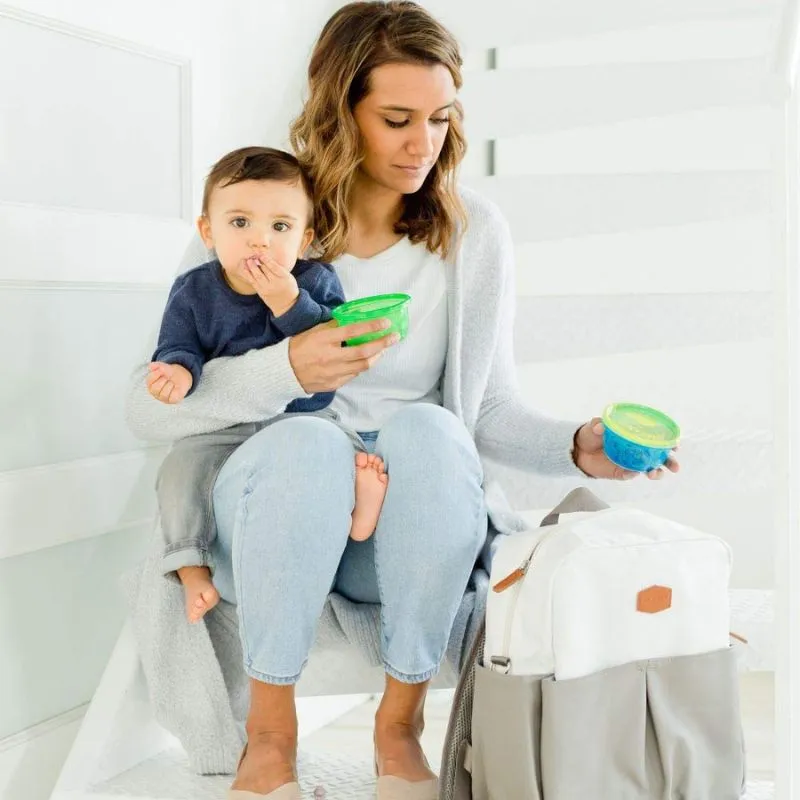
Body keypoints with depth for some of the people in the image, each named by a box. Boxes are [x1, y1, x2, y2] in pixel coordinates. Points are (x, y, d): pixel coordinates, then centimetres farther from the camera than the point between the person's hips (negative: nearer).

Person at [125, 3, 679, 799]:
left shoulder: (473, 232, 0)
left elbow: (491, 411, 4)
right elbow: (150, 406, -10)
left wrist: (575, 448, -16)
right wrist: (287, 370, -25)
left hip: (412, 522, 1)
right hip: (272, 509, -1)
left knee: (427, 428, -33)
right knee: (308, 440, -36)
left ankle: (400, 722, -15)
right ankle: (269, 733, -15)